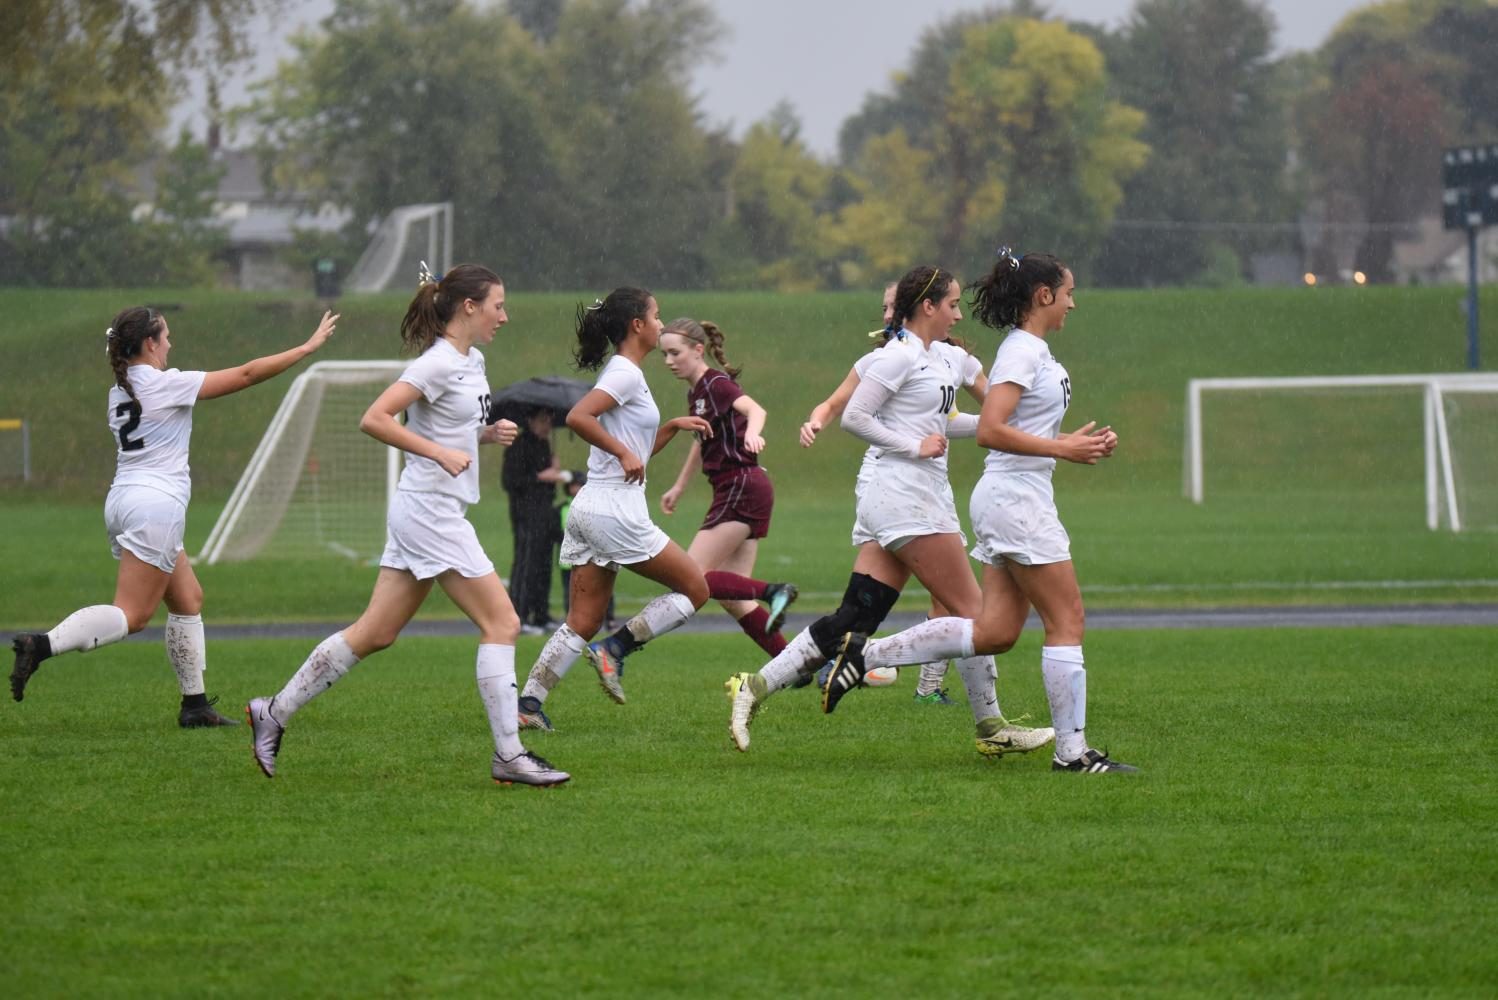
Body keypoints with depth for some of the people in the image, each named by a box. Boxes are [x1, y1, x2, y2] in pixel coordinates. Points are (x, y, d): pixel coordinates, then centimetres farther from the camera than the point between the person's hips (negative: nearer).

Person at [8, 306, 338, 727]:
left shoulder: (120, 390, 12)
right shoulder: (166, 384, -10)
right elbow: (247, 374, -7)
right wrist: (306, 348, 0)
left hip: (124, 499, 9)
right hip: (155, 506, -9)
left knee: (188, 599, 16)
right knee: (131, 615, -12)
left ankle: (195, 705, 15)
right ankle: (42, 645, -27)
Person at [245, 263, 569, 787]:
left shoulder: (471, 361, 14)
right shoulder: (439, 363, -15)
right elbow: (374, 419, -22)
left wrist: (488, 433, 8)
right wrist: (442, 453, -23)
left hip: (433, 515, 10)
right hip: (430, 512, -10)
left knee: (375, 633, 11)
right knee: (501, 623, -8)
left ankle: (274, 713, 17)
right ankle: (508, 756, -6)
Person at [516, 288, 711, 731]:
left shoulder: (624, 373, 19)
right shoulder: (626, 374, -10)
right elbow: (577, 417, -25)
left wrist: (674, 426, 19)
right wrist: (624, 453, -21)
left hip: (589, 509, 9)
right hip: (615, 510, -9)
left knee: (582, 622, 7)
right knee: (694, 588, 2)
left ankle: (528, 703, -1)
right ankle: (616, 648, -3)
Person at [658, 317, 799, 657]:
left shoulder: (717, 385, -11)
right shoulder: (695, 393, 16)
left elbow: (754, 409, -32)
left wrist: (752, 433, -54)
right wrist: (679, 487, 44)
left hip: (741, 486, -9)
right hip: (737, 491, 9)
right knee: (731, 597, 5)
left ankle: (772, 592, -23)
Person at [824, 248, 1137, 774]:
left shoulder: (1035, 351, 17)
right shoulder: (1022, 351, -13)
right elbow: (990, 430, -23)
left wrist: (1081, 443, 11)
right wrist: (1062, 449, -21)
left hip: (1014, 500, 10)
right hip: (1015, 498, -10)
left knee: (994, 632, 6)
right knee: (1066, 621, -5)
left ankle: (865, 653, 8)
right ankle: (1072, 750, -1)